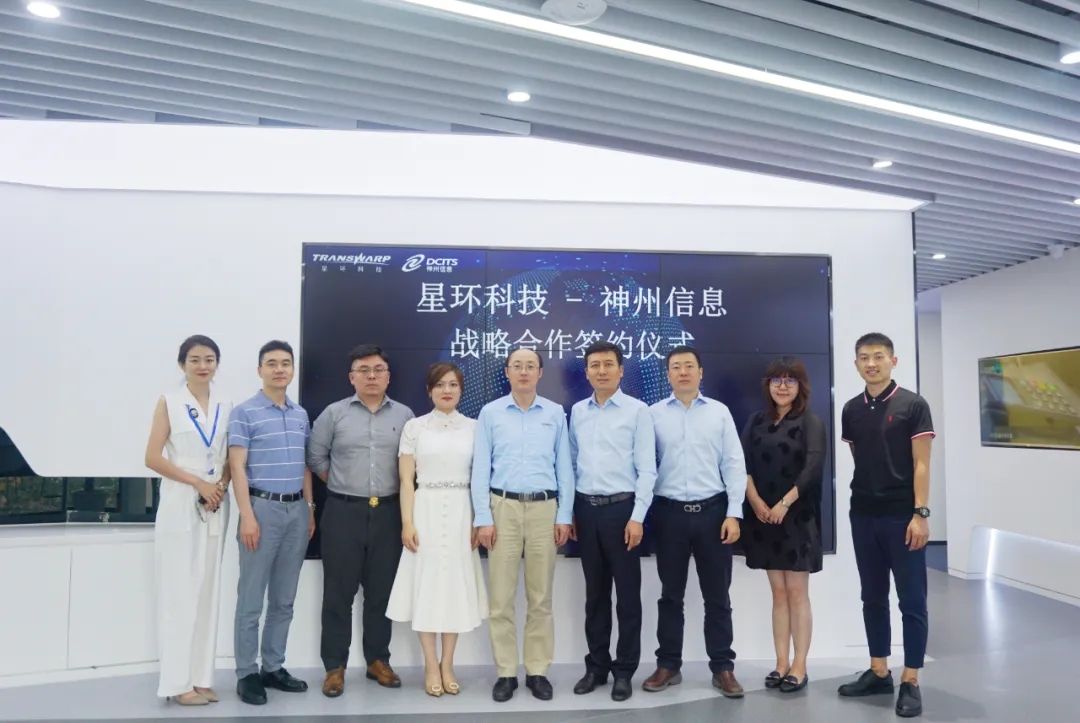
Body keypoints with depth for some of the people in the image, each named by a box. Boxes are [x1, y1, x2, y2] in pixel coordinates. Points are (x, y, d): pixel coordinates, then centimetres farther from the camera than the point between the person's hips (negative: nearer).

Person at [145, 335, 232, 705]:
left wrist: (222, 483, -8)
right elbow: (153, 457, -7)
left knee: (208, 591, 8)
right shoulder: (169, 403, -2)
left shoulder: (226, 406, 8)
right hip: (179, 505, -4)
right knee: (179, 592, -1)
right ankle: (178, 681, 8)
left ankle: (202, 677, 17)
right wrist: (198, 482, -14)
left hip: (215, 506, 4)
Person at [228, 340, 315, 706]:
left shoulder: (301, 414, 12)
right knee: (251, 598, 2)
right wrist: (247, 515, -14)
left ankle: (273, 667, 23)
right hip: (263, 507, -5)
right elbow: (237, 466, -8)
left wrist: (310, 508, 12)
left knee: (284, 599, 12)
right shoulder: (244, 412, -4)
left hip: (297, 510, 5)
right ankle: (247, 673, 13)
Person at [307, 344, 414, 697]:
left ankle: (378, 661, 23)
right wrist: (342, 484, 6)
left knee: (382, 591, 10)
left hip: (388, 513, 1)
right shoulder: (334, 414, 1)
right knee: (339, 592, 4)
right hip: (343, 512, -1)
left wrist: (401, 500, 4)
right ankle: (335, 666, 15)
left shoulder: (404, 415, 4)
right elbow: (316, 457, 6)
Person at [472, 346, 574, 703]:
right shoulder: (490, 413, 3)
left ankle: (538, 671, 19)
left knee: (541, 597, 8)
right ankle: (506, 672, 16)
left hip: (544, 508, 1)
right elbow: (480, 468, 1)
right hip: (503, 507, -1)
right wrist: (482, 517, -5)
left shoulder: (555, 413, 6)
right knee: (501, 597, 3)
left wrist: (565, 515, 2)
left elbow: (564, 467, 6)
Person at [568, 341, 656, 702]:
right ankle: (596, 666, 26)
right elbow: (571, 464, 10)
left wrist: (637, 517, -12)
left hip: (621, 508, -4)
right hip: (586, 510, 4)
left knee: (627, 594, 5)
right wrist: (570, 512, 7)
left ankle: (624, 670, 19)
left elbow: (647, 469, -7)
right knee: (595, 593, 13)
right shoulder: (577, 411, 8)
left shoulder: (637, 410, -4)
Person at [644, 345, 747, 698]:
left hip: (712, 511, 0)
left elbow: (734, 465, 2)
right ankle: (668, 665, 23)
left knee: (717, 595, 8)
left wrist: (733, 513, -5)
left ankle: (723, 668, 20)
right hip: (670, 512, 0)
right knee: (671, 595, 11)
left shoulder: (720, 412, 4)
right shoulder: (654, 414, 2)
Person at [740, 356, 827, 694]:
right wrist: (756, 502, -11)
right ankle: (781, 664, 16)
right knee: (778, 593, 9)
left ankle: (799, 667, 10)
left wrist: (784, 504, -19)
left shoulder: (811, 422, -3)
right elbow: (743, 464, 1)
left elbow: (813, 468, -15)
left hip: (797, 517, -4)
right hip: (763, 517, 4)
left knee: (797, 593, 2)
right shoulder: (756, 421, 8)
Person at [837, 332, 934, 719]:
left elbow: (921, 464, -9)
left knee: (912, 601, 3)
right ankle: (879, 673, 24)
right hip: (863, 516, 5)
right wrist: (864, 493, 9)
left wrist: (920, 513, -14)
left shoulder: (913, 405, -6)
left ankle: (910, 682, 12)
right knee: (873, 598, 13)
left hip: (902, 516, -5)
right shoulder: (851, 410, 7)